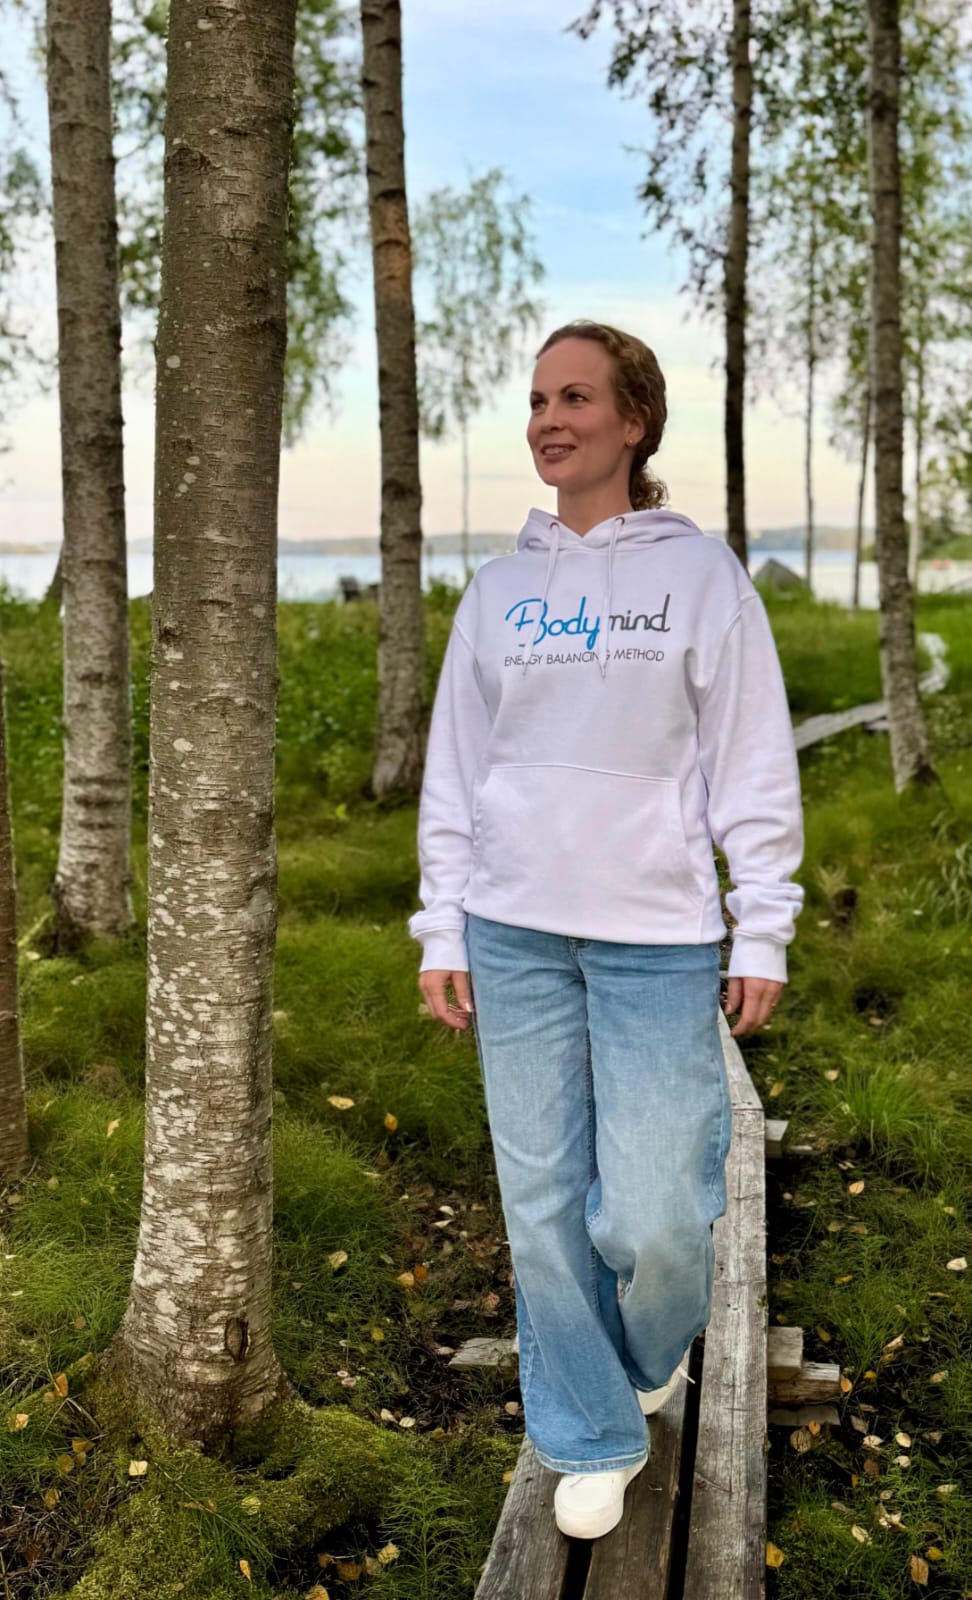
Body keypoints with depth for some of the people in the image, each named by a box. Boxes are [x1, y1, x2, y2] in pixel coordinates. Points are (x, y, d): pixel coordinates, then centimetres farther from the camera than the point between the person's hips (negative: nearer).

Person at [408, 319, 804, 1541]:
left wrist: (763, 932, -5)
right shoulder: (497, 592, 8)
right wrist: (442, 932, 5)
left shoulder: (702, 574, 0)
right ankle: (592, 1437, 26)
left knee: (653, 1210, -3)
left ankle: (652, 1350, 32)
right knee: (545, 1202, 7)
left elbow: (753, 764, -1)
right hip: (515, 935, 3)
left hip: (658, 937, -2)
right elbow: (455, 769, 9)